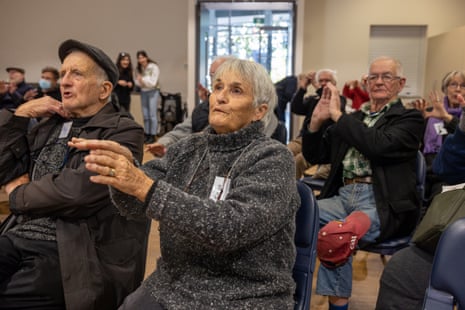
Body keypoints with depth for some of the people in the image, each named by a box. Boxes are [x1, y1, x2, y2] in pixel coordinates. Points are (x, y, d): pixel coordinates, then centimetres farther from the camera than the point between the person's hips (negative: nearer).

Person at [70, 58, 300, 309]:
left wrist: (146, 187, -29)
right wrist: (125, 166, -24)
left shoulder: (272, 158, -10)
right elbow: (135, 203, -3)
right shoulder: (189, 148, 6)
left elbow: (232, 226, -24)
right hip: (169, 288, 4)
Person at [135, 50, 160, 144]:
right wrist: (140, 82, -17)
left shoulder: (154, 67, -14)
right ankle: (147, 134, 17)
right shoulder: (138, 69, 3)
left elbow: (153, 82, -16)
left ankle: (153, 135, -2)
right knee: (145, 115, 8)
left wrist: (143, 79, -16)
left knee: (152, 114, -7)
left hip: (153, 92, -6)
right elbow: (137, 81, 4)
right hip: (143, 92, 6)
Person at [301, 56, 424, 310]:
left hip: (384, 203, -5)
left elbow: (378, 145, -14)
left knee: (338, 234, -34)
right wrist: (317, 120, 3)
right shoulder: (351, 120, 22)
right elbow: (314, 156, 19)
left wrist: (337, 115, -10)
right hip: (343, 196, 5)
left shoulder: (409, 118, 7)